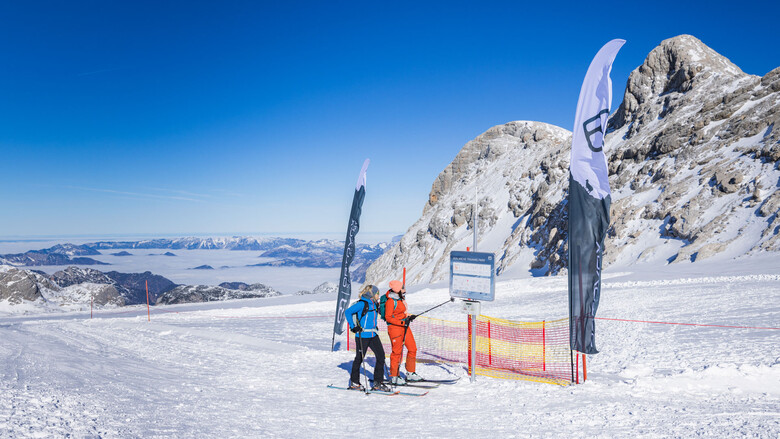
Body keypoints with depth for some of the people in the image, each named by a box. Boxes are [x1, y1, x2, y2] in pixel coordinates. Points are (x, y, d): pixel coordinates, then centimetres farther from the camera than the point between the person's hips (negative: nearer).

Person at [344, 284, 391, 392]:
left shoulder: (374, 304, 11)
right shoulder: (362, 304, -13)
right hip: (362, 335, -7)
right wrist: (353, 327, -16)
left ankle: (378, 383, 6)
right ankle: (354, 382, 20)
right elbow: (347, 312, -16)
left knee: (381, 355, 0)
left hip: (373, 335, 7)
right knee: (359, 358, 4)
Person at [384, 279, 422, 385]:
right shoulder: (391, 301, -17)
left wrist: (409, 316, 8)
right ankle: (394, 377, 8)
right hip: (395, 327, -9)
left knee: (412, 348, 9)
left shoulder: (400, 298, 10)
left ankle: (410, 373, 21)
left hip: (404, 326, 9)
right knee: (397, 352, -3)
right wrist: (402, 322, -24)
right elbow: (388, 317, -18)